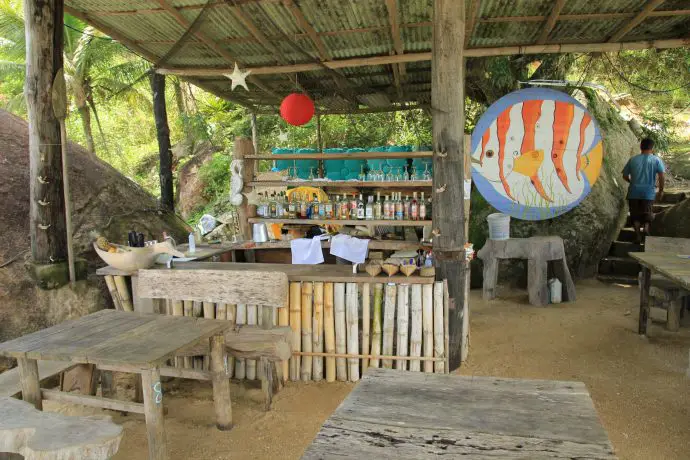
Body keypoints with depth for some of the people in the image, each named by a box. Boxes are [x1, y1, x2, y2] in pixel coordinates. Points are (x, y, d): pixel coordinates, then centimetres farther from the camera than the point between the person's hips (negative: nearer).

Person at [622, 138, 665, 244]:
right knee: (647, 214, 8)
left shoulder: (633, 159, 3)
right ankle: (646, 227, -19)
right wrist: (661, 190, 2)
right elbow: (661, 176, -9)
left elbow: (625, 176, 6)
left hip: (634, 192, 1)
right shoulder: (656, 160, -2)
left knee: (635, 215, 9)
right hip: (648, 192, -1)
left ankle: (638, 236, 8)